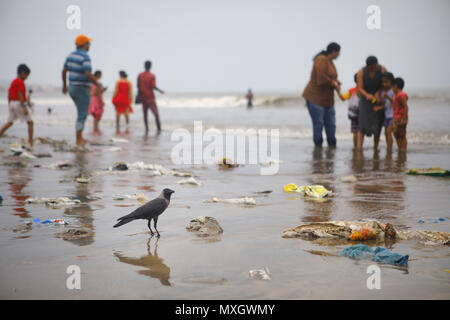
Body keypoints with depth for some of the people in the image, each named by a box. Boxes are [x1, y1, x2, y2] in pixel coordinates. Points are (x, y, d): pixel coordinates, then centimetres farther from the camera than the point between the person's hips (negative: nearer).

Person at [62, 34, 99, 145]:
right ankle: (78, 140, -1)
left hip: (72, 88, 8)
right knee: (82, 115, -2)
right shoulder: (85, 57, -18)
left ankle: (80, 137, 19)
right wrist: (98, 84, -14)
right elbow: (88, 74, -27)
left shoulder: (71, 55, 8)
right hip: (82, 89, -8)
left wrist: (64, 85, 25)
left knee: (83, 112, 20)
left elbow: (64, 71, 14)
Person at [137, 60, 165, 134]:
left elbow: (138, 86, 5)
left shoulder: (140, 75, 3)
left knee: (145, 113, 11)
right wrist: (159, 90, -1)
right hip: (150, 97, -4)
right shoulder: (152, 76, -9)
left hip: (143, 97, 4)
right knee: (156, 113, -3)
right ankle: (159, 129, -8)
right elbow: (153, 87, -15)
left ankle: (146, 129, 9)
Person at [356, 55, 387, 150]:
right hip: (366, 100, -2)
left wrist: (378, 93, -23)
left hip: (378, 100, 2)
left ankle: (375, 148, 12)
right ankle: (359, 148, -17)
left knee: (378, 125, 0)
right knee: (363, 125, -12)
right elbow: (360, 88, -17)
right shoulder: (361, 72, -15)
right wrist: (367, 95, -35)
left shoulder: (382, 69, -11)